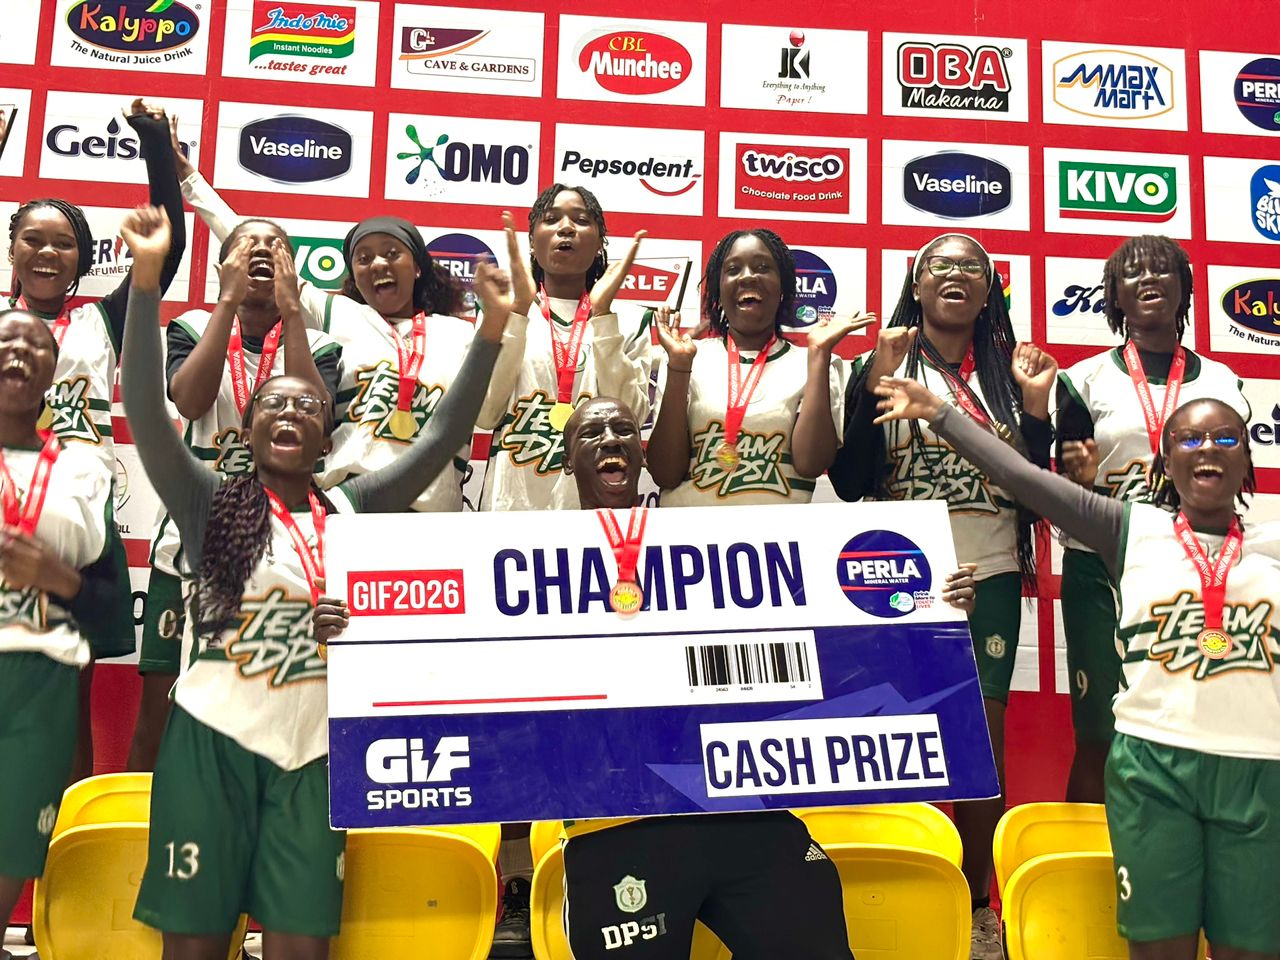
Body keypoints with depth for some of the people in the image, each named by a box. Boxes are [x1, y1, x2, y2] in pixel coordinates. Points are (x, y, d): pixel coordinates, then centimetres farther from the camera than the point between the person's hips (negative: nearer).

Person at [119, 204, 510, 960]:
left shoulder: (351, 509, 6)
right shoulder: (210, 501, 1)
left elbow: (446, 435, 3)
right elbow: (145, 407, -11)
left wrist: (493, 329, -4)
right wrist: (148, 276, -20)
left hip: (312, 751, 2)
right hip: (213, 740, -2)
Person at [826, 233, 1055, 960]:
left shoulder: (1010, 370, 8)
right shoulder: (883, 365, 1)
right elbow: (850, 483, -8)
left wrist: (1036, 406, -4)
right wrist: (878, 384, -15)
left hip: (991, 578, 2)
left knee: (984, 739, 8)